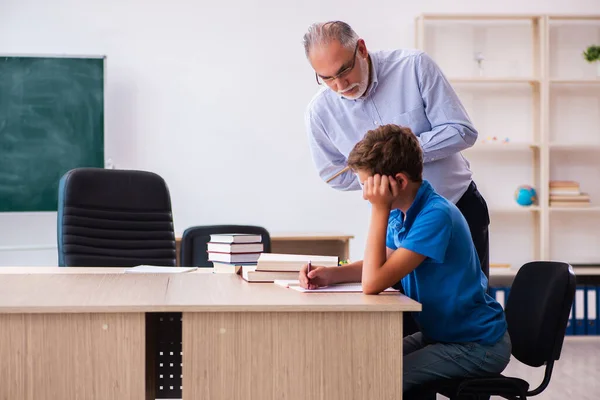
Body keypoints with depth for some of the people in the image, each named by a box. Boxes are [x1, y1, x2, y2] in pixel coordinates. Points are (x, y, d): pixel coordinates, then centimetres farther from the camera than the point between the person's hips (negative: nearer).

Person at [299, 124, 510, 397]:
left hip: (478, 345, -9)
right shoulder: (401, 212, 1)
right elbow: (381, 265, 17)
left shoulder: (436, 215, -26)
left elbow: (373, 284, -29)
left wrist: (379, 209, -26)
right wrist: (332, 274, -1)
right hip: (440, 333, 9)